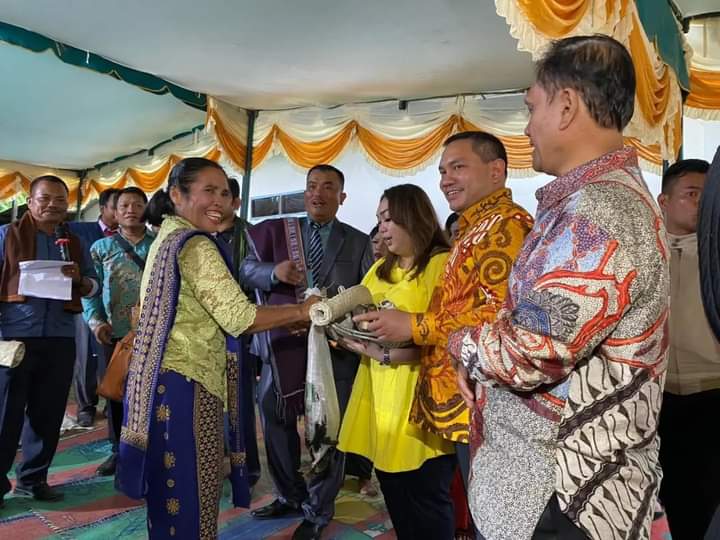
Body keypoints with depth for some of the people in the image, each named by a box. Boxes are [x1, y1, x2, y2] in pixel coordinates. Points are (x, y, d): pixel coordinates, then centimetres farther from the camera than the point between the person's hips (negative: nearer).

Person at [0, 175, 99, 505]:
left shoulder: (73, 243, 14)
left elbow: (94, 287, 15)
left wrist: (79, 279, -8)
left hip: (60, 340, 4)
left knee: (48, 415, 11)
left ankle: (33, 479, 25)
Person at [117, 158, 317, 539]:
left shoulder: (166, 239, 17)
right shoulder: (194, 245, -14)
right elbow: (238, 317, -20)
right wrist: (301, 311, -10)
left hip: (162, 379, 10)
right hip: (184, 383, -10)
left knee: (173, 493, 20)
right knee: (191, 496, 1)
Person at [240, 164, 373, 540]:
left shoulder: (358, 242, 4)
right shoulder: (277, 231, 6)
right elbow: (247, 270, -1)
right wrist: (274, 271, -21)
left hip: (335, 345, -1)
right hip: (284, 343, 2)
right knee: (275, 418, 14)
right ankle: (290, 495, 38)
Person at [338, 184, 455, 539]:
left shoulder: (443, 264, -10)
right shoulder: (380, 269, 16)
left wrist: (387, 355, -22)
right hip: (380, 394, 7)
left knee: (426, 501, 6)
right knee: (395, 498, 16)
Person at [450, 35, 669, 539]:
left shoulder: (596, 214, -25)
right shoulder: (608, 195, 11)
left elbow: (526, 356, -29)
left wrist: (465, 345, -9)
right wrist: (481, 359, 3)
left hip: (561, 487, -9)